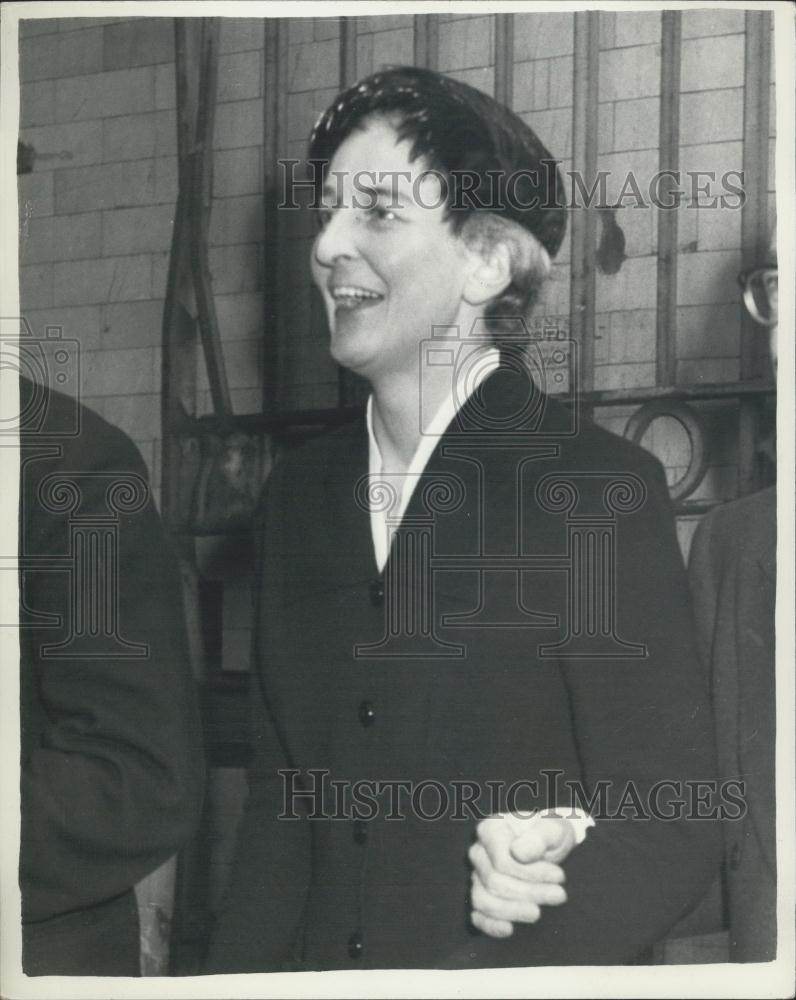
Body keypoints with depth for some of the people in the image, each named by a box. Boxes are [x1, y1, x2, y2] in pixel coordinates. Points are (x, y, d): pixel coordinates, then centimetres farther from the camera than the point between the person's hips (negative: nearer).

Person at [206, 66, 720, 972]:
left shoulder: (603, 489, -12)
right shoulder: (300, 492, 5)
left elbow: (672, 821, -14)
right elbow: (280, 800, 8)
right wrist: (234, 973, -6)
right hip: (322, 964, 5)